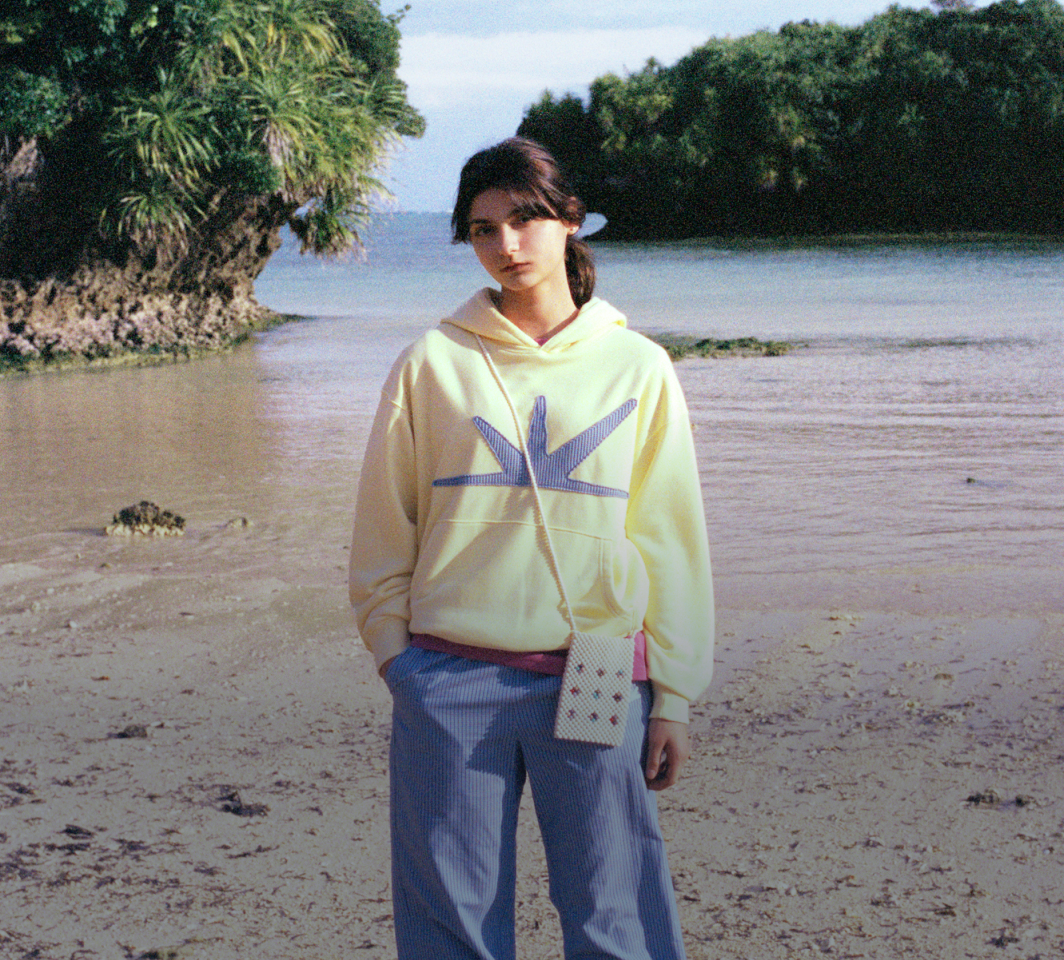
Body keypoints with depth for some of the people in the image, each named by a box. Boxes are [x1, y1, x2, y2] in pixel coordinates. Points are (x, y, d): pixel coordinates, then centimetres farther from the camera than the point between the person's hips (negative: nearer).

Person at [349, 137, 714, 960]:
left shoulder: (637, 367, 5)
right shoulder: (433, 363, 4)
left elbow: (671, 543, 6)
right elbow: (383, 532, 9)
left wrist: (673, 699, 3)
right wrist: (400, 664, 3)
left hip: (596, 682, 0)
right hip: (451, 688, 0)